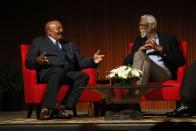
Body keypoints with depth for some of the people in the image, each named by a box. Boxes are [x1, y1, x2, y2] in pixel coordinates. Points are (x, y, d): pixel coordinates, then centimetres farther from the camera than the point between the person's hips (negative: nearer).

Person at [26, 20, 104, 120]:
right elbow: (28, 62, 8)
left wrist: (93, 61, 3)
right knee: (58, 71, -38)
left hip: (68, 73, 4)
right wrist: (37, 60, -16)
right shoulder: (38, 42, 20)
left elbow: (79, 62, 23)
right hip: (48, 72, -4)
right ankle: (46, 109, -43)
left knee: (83, 76, -27)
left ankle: (61, 108, -33)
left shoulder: (69, 45, 33)